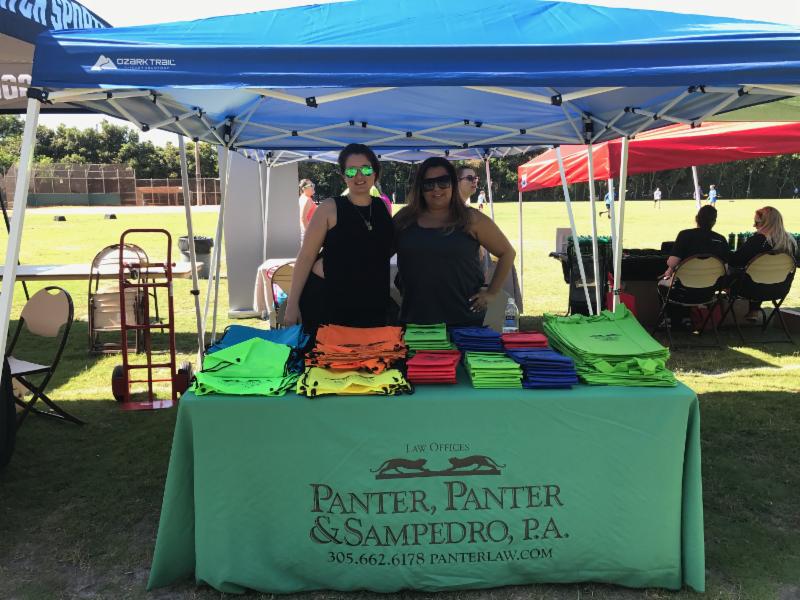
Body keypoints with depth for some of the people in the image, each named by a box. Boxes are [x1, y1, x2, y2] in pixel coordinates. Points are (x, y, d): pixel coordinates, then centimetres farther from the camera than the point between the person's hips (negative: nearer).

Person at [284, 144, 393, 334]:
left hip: (372, 306, 4)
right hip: (326, 301, -3)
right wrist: (292, 305, -9)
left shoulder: (383, 208, 8)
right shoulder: (329, 209, -5)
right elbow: (306, 257, -6)